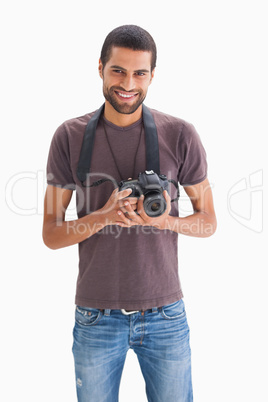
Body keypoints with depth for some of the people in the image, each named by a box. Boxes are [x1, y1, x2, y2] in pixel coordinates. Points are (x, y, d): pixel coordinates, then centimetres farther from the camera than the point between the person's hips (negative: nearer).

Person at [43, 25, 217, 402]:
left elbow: (208, 222, 3)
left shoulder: (181, 135, -5)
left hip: (165, 314, 0)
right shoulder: (70, 137, -4)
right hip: (96, 317, 0)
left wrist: (167, 221, -18)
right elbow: (51, 235, -2)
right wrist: (104, 216, -19)